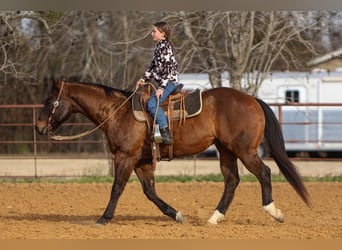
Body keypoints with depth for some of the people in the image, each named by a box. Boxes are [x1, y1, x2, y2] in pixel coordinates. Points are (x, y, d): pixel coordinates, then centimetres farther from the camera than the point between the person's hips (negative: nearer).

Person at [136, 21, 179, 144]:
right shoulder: (159, 47, 16)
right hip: (163, 82, 11)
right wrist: (144, 79, 12)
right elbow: (153, 66, 23)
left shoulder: (165, 47, -14)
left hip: (169, 82, -11)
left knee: (152, 103, -26)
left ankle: (166, 133, -30)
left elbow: (168, 69, -20)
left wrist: (161, 87, -23)